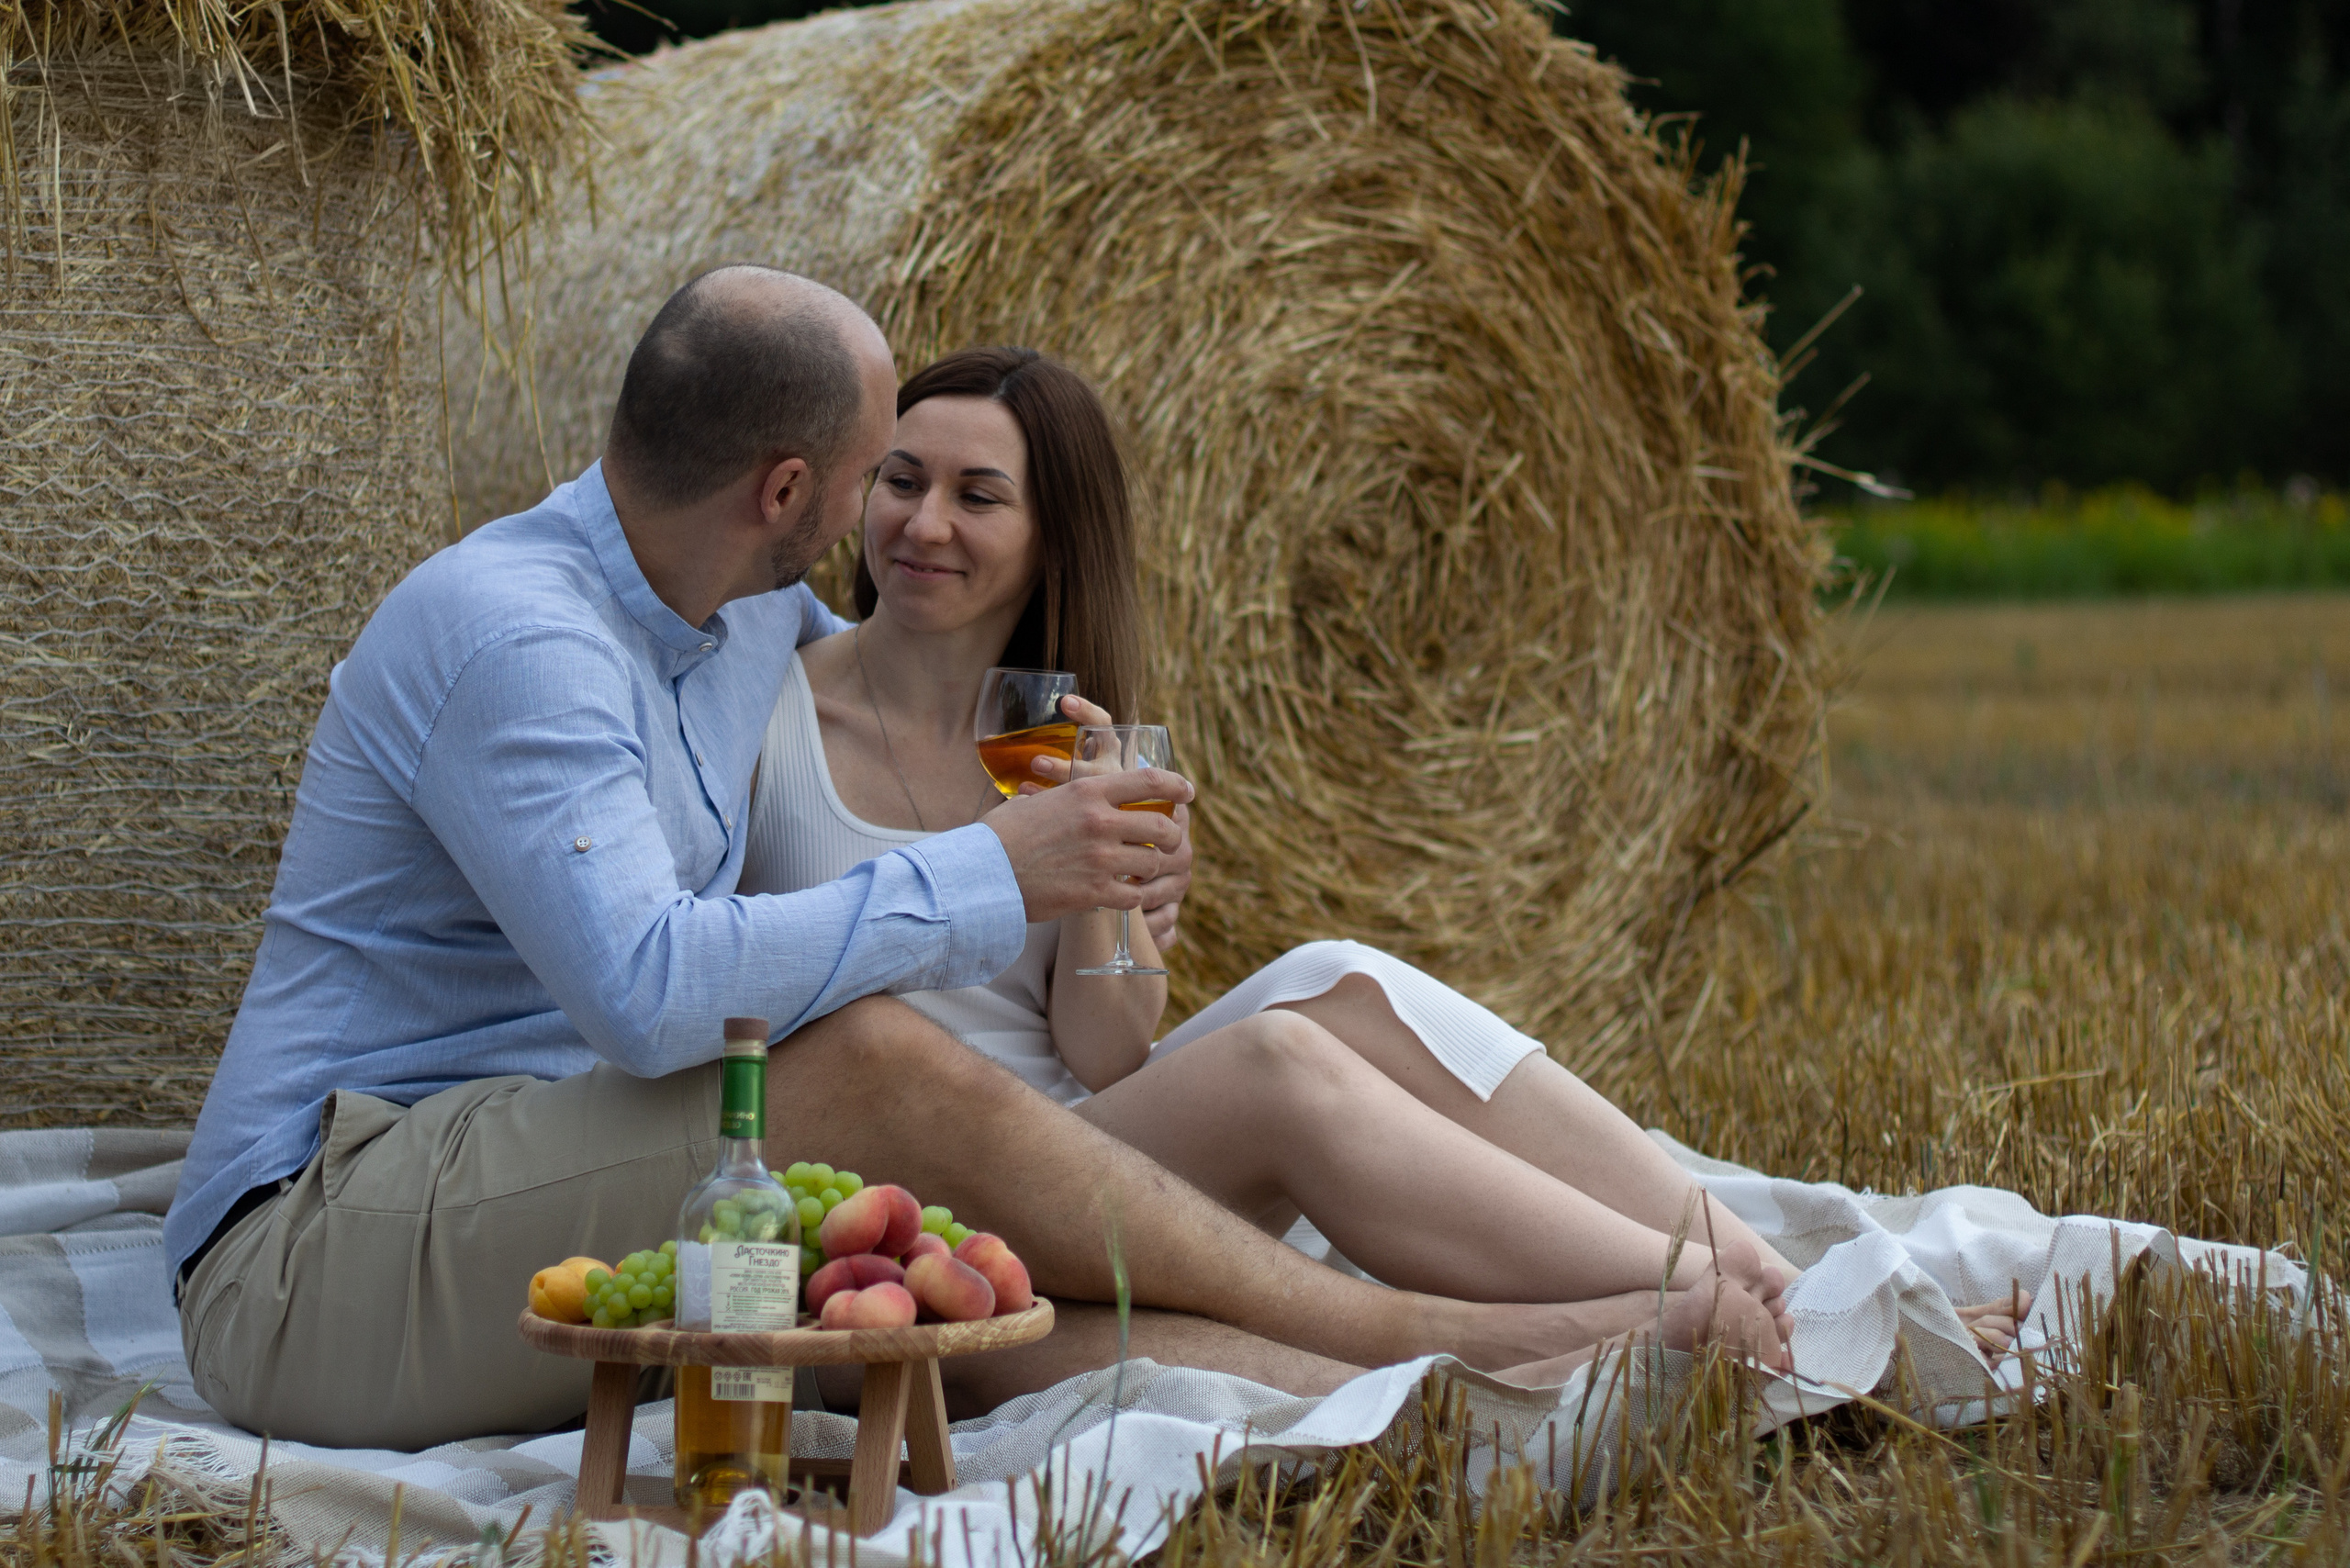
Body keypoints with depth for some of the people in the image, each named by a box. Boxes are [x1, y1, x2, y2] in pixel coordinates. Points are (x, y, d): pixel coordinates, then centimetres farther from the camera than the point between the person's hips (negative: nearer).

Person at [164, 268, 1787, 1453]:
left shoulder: (760, 616, 12)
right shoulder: (511, 634, -19)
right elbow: (645, 989, -31)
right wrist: (987, 879, -23)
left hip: (578, 1260, 9)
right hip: (312, 1267, -9)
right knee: (873, 1059, -27)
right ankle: (1433, 1331, -21)